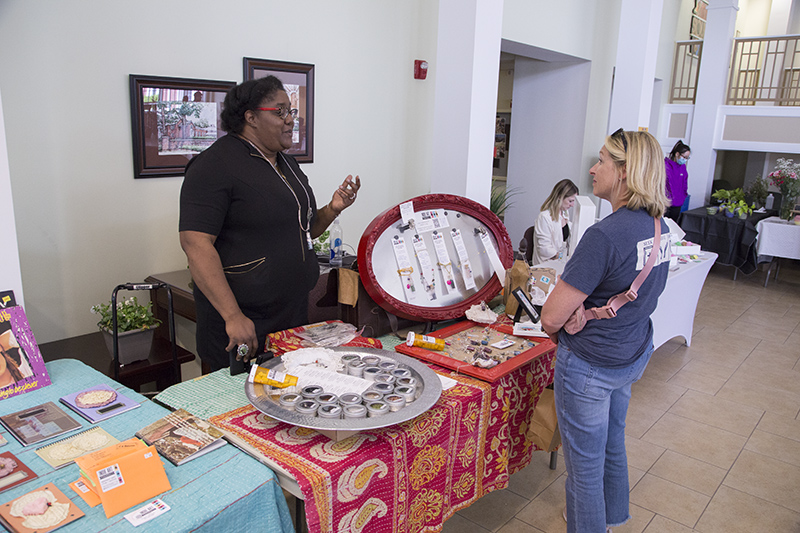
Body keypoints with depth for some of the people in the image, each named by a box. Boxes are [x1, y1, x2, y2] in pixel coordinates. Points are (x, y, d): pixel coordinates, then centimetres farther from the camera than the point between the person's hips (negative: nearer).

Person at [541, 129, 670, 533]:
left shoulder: (605, 235, -28)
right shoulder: (658, 226, -1)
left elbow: (551, 317, -27)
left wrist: (555, 332, -4)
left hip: (590, 366, -9)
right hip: (634, 354, 9)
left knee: (585, 465, 11)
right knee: (612, 444, 29)